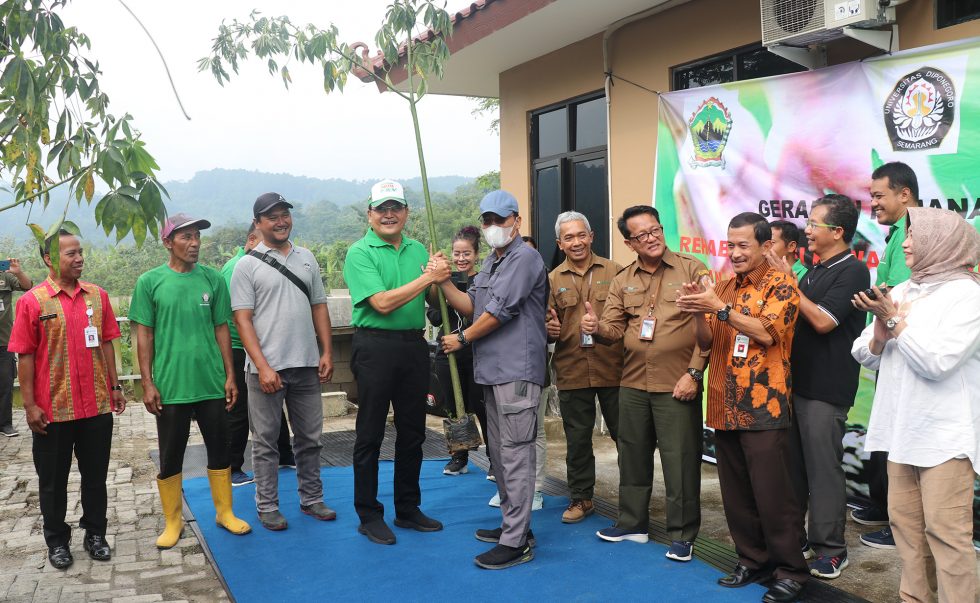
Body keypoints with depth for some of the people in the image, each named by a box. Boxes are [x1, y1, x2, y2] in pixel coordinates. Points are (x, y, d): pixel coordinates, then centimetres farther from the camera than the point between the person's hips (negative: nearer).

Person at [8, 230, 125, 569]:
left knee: (96, 475, 13)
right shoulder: (32, 301, -8)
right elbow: (25, 356, -7)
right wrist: (29, 405, -9)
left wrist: (115, 386, 8)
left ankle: (95, 534, 28)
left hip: (97, 405, 3)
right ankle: (57, 541, 27)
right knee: (53, 479, 11)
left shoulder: (97, 296, 3)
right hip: (53, 409, -3)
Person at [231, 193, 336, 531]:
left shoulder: (307, 258, 10)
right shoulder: (247, 266, -4)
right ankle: (267, 507, 17)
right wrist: (262, 367, -16)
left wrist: (326, 352, 4)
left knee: (309, 437, 13)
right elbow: (242, 319, -8)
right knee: (266, 441, 5)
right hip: (267, 369, -4)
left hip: (307, 365, 5)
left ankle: (311, 499, 27)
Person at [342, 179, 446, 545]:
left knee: (413, 432, 13)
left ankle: (408, 509, 27)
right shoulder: (360, 253, -7)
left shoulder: (418, 250, 12)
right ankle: (369, 516, 16)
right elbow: (383, 303, -17)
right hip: (375, 347, -6)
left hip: (414, 346, 6)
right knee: (370, 435, 3)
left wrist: (441, 281, -5)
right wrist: (426, 279, -15)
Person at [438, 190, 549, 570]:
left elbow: (499, 311, -15)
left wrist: (462, 339, -4)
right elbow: (471, 306, 12)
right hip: (493, 370, 10)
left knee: (515, 454, -8)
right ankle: (512, 522, 28)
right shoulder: (491, 263, 20)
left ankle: (516, 542, -3)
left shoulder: (524, 258, -10)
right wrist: (444, 282, -3)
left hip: (517, 371, -10)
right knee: (500, 452, 16)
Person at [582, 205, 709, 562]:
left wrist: (694, 373, -12)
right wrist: (597, 327, -15)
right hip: (633, 385, 5)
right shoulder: (622, 281, 10)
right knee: (633, 456, 15)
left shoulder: (691, 270, -4)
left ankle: (682, 535, 16)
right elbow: (614, 329, 8)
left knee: (680, 461, 1)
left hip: (677, 386, -5)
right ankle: (632, 523, 32)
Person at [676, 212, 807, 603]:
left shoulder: (780, 285, -4)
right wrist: (698, 314, -8)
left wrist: (719, 308, -23)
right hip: (724, 407, 6)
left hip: (763, 408, -6)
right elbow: (706, 343, 11)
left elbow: (767, 332, -19)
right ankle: (753, 560, 27)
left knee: (771, 493, -1)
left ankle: (791, 570, 13)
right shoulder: (723, 288, 13)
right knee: (735, 493, 12)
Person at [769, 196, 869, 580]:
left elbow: (822, 321, -18)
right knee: (793, 464, 14)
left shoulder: (852, 271, -11)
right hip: (797, 382, 8)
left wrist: (789, 282, -12)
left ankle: (831, 550, 10)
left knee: (824, 469, -1)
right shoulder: (814, 272, 15)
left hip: (825, 389, -8)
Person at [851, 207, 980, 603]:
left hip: (945, 436, -7)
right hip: (901, 431, 7)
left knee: (946, 531, -4)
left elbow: (936, 361, -19)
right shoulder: (901, 292, 11)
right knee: (905, 524, 12)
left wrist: (895, 320, -14)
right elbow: (865, 355, 11)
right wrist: (880, 334, -9)